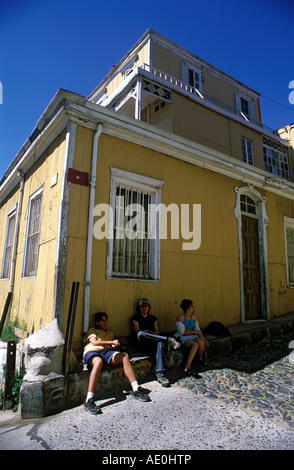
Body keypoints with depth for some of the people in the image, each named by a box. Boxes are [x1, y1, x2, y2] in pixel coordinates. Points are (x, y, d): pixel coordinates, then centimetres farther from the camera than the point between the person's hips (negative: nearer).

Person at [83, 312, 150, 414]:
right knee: (99, 361, -41)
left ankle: (135, 390, -26)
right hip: (92, 352, -4)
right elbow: (94, 342, 1)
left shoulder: (110, 332, 37)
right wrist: (112, 342, -5)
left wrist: (115, 346, 4)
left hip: (106, 351, 4)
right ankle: (89, 401, -44)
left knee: (124, 356, -25)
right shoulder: (92, 330, 22)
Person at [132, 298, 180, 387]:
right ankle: (167, 340, -30)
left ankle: (160, 374, -42)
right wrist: (149, 333, -1)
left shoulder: (153, 318, 23)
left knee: (160, 343, -35)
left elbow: (157, 332, 17)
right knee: (141, 334, -37)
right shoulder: (136, 318, 11)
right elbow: (138, 333, 2)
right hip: (143, 344, -2)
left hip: (154, 343, 3)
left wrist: (149, 332, -2)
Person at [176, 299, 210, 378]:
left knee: (201, 342, -28)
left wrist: (203, 339, -1)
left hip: (192, 336, 6)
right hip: (182, 337, -5)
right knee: (195, 345, -34)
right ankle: (188, 368, -37)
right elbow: (182, 332, -16)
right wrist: (194, 331, -12)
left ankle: (200, 359, 3)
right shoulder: (180, 317, -13)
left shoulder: (193, 316, 7)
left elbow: (198, 329, 12)